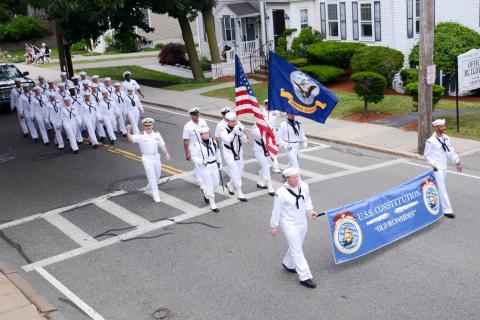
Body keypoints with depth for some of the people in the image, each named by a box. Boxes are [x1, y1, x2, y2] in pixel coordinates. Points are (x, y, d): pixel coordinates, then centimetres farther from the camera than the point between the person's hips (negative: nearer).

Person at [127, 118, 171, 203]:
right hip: (147, 159, -5)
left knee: (157, 176, 20)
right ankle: (155, 196, 3)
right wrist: (128, 131, -41)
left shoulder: (157, 134, 0)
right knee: (152, 177, -4)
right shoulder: (141, 136, -13)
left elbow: (162, 145, 3)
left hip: (156, 157, 5)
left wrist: (166, 153, -6)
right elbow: (131, 139, -25)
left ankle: (152, 187, 50)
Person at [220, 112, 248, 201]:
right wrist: (234, 131, -38)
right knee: (235, 173, -6)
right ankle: (239, 193, 2)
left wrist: (241, 133, -21)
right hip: (229, 154, -6)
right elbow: (227, 140, -32)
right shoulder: (224, 130, -14)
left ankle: (230, 185, 42)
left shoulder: (238, 128, -2)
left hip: (239, 153, 6)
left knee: (239, 172, 16)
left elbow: (245, 141, -4)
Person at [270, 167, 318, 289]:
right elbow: (276, 210, -12)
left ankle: (288, 264, 48)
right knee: (297, 250, -3)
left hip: (302, 222, 6)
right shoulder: (281, 192, -23)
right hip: (289, 224, -6)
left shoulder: (304, 186, -7)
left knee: (296, 246, 23)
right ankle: (305, 277, 3)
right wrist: (274, 226, -5)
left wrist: (309, 211, -5)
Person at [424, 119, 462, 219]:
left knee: (441, 187, 18)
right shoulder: (431, 141, -15)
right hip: (437, 169, -7)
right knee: (442, 188, -5)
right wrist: (434, 165, -16)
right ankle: (447, 210, -1)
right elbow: (427, 155, -10)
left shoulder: (446, 138, 4)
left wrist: (457, 162, 3)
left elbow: (451, 151, 9)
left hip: (444, 167, 7)